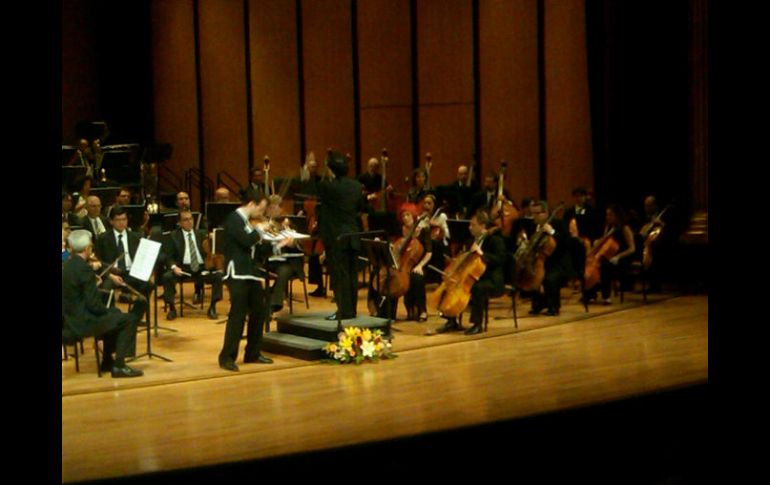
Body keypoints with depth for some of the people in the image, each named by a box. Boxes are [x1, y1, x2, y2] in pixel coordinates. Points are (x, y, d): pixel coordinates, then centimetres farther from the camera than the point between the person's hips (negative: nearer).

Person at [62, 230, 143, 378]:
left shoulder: (68, 265, 7)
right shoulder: (84, 268, -21)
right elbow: (93, 304, -21)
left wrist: (93, 280, 12)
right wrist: (108, 311, -4)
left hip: (72, 317, 10)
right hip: (82, 322, -10)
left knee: (114, 315, 30)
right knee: (129, 319, -6)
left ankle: (108, 361, 31)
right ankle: (119, 365, -4)